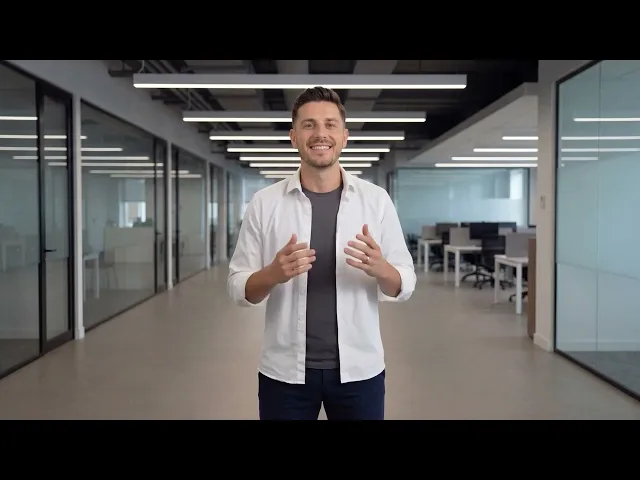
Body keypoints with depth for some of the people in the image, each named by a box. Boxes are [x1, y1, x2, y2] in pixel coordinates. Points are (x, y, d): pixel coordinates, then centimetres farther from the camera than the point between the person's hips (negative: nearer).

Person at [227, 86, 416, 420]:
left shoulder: (376, 199, -2)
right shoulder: (264, 202, -3)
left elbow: (404, 286, 1)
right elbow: (238, 288, -1)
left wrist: (379, 268, -21)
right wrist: (273, 274, -21)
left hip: (359, 369, 1)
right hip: (284, 371, 0)